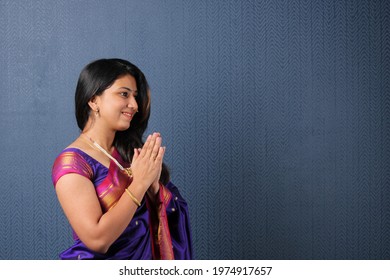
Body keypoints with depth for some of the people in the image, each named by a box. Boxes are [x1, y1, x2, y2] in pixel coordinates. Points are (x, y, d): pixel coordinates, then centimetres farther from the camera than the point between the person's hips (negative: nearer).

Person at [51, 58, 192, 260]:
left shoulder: (129, 151, -3)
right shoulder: (71, 162, -18)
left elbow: (170, 213, -1)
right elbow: (97, 239, -26)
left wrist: (154, 183, -19)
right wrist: (140, 182, -23)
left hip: (145, 262, 6)